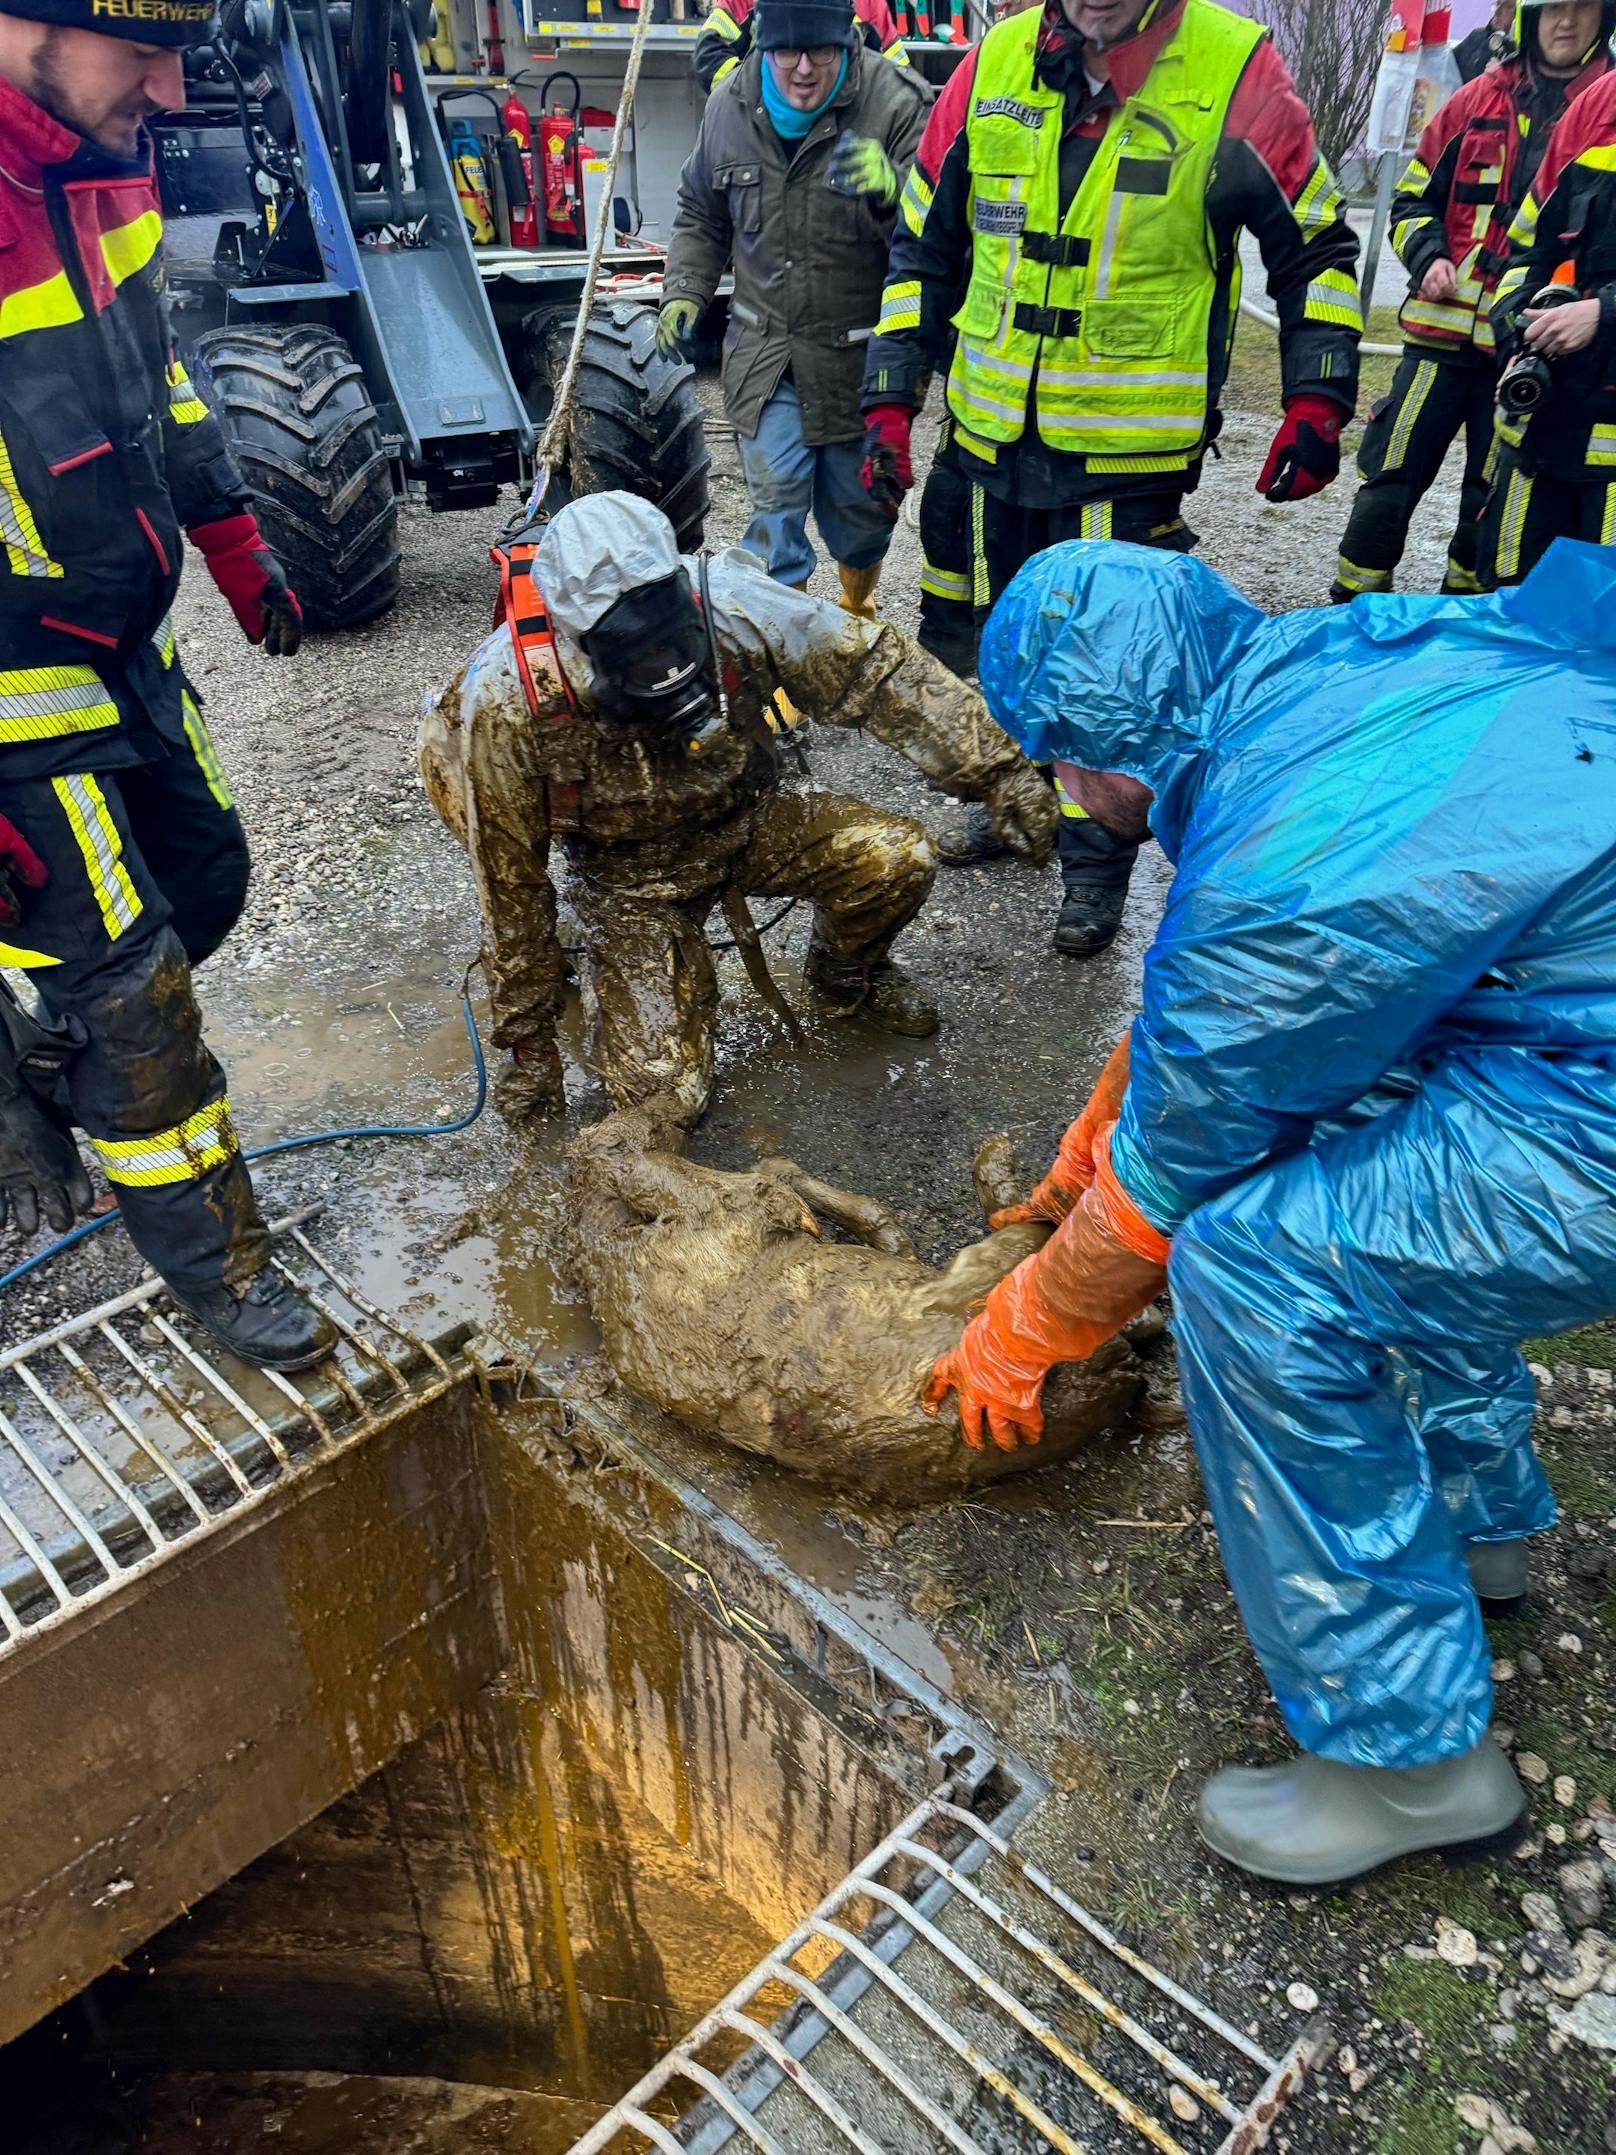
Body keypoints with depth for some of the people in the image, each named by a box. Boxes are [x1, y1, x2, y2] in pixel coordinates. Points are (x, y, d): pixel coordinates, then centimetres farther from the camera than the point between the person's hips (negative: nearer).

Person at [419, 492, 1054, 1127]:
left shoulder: (735, 604, -27)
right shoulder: (509, 701, -28)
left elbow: (881, 674, -16)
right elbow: (509, 882, -17)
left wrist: (999, 769, -19)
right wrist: (527, 1041, -8)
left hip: (745, 822, 3)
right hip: (632, 876, -2)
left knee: (898, 858, -22)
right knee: (661, 1094, -14)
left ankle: (844, 978, 13)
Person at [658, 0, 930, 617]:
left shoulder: (897, 106, -14)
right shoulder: (729, 107, 0)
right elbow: (701, 216, 17)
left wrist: (890, 192, -42)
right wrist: (684, 292, 3)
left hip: (860, 357, -2)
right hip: (764, 352, 2)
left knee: (858, 506, 13)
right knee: (776, 502, -7)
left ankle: (859, 616, 42)